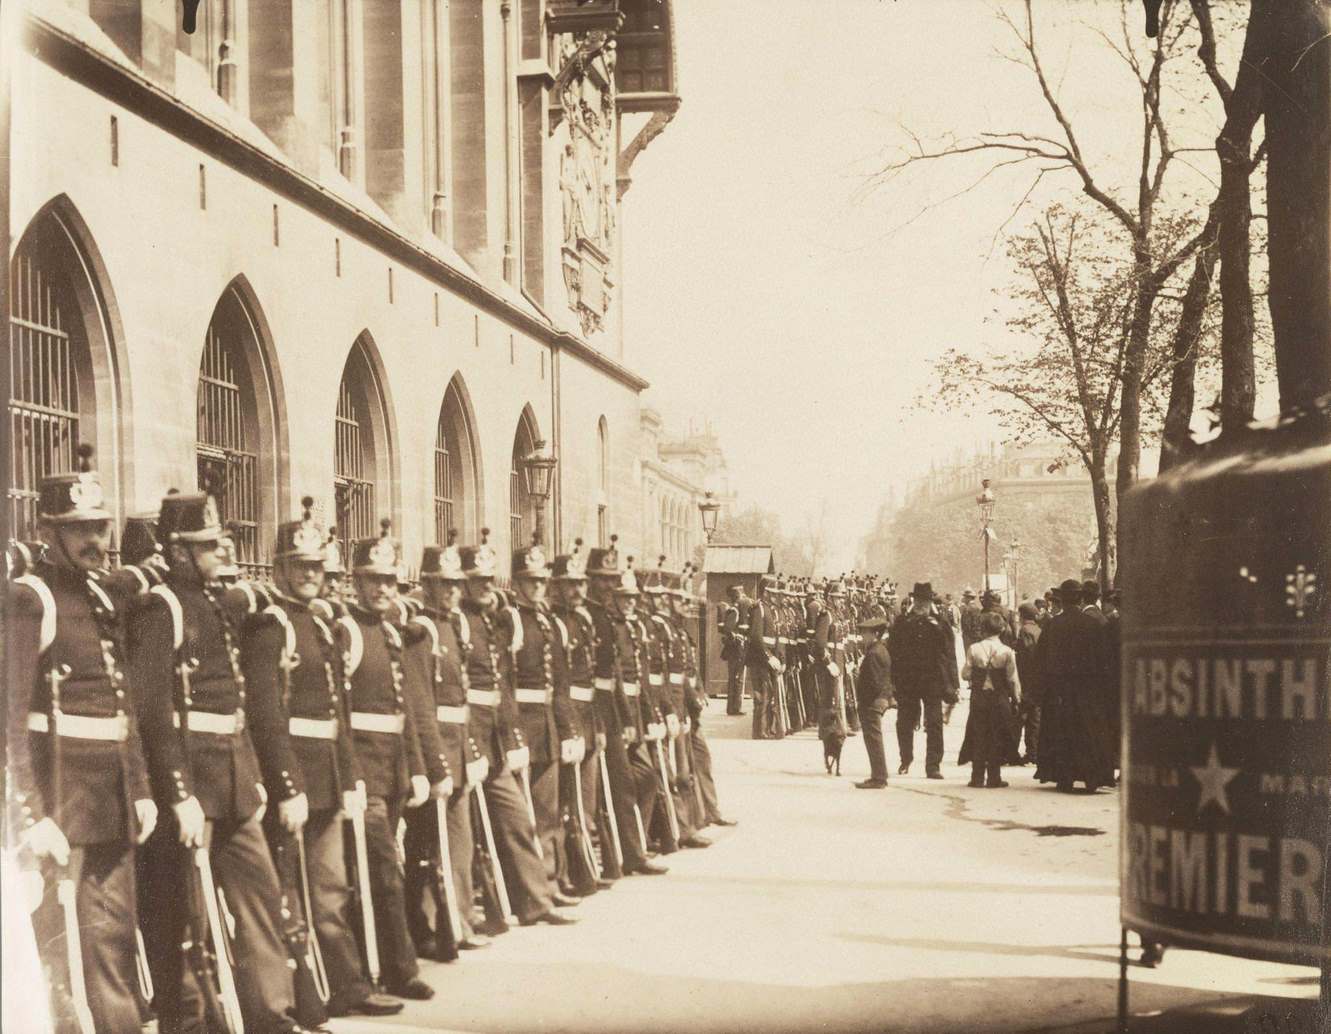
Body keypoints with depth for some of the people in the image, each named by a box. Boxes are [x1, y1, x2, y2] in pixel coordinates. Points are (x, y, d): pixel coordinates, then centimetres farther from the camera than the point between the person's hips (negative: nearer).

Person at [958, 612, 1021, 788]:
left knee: (978, 736, 8)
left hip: (978, 696, 1)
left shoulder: (974, 649, -5)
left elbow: (966, 674, -4)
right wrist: (1016, 698, 7)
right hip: (1000, 698, -1)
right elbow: (1013, 679, -5)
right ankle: (994, 777, 5)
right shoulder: (1007, 651, -8)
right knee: (996, 738, 6)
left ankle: (977, 777, 8)